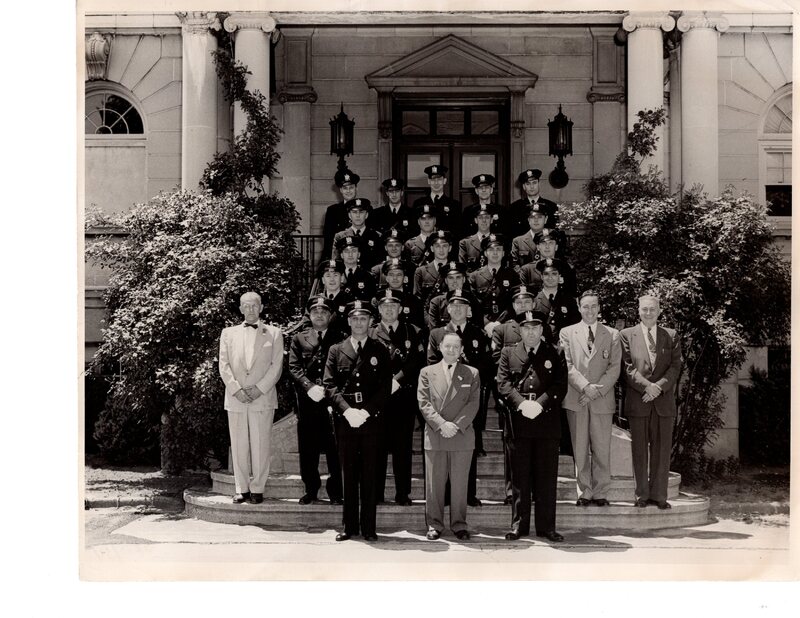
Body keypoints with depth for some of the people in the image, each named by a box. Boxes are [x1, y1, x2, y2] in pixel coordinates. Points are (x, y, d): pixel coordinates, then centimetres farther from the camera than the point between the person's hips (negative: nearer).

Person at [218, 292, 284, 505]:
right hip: (235, 397, 2)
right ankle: (242, 489, 10)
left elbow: (276, 366, 2)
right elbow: (224, 365, 6)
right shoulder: (228, 333, 14)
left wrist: (259, 389, -9)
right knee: (238, 445, 3)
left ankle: (257, 489, 5)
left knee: (260, 445, -2)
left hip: (263, 397, -2)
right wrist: (236, 389, -7)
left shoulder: (274, 333, 9)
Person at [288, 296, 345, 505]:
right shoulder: (299, 339, 12)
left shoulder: (341, 339, 8)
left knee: (335, 447, -3)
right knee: (307, 447, 5)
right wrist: (309, 386, -12)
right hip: (307, 400, 2)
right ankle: (311, 489, 17)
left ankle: (335, 490, 8)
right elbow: (294, 367, 3)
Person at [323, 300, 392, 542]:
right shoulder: (336, 350, 10)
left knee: (369, 475, 1)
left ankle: (368, 527, 7)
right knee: (348, 474, 4)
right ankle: (350, 526, 10)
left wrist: (366, 411, -10)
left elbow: (385, 388, 2)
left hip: (371, 420, 0)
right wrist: (348, 410, -11)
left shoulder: (380, 351, 9)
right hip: (344, 420, 1)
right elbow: (329, 385, 3)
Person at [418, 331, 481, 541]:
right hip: (434, 436, 0)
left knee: (460, 483, 3)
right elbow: (424, 403, 0)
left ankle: (459, 524, 13)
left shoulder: (472, 374, 10)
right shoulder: (427, 372, 9)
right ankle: (434, 525, 12)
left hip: (462, 436, 0)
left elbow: (473, 404, 1)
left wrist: (457, 425, -12)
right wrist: (441, 424, -13)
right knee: (434, 483, 3)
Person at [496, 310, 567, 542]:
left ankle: (546, 526, 11)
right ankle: (519, 525, 13)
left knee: (546, 478, 3)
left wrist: (540, 404, -15)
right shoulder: (508, 353, 11)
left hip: (547, 421, 0)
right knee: (520, 477, 5)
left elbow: (560, 386, 0)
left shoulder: (555, 354, 10)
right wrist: (521, 403, -15)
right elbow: (503, 383, 1)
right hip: (518, 423, 0)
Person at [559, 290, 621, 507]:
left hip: (602, 400, 0)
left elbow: (614, 367, 3)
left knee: (602, 449, 0)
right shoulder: (567, 333, 9)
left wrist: (597, 391, -10)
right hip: (575, 399, 0)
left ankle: (600, 493, 7)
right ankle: (584, 493, 8)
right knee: (580, 450, 2)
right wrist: (585, 386, -13)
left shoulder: (612, 334, 10)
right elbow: (567, 365, 0)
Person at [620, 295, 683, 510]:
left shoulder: (671, 337, 12)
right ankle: (641, 495, 9)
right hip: (637, 401, -1)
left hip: (664, 401, 2)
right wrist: (647, 386, -14)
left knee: (662, 450, 2)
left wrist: (659, 387, -12)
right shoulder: (627, 335, 6)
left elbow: (675, 366, 3)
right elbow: (628, 367, -2)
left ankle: (659, 495, 9)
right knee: (639, 450, 2)